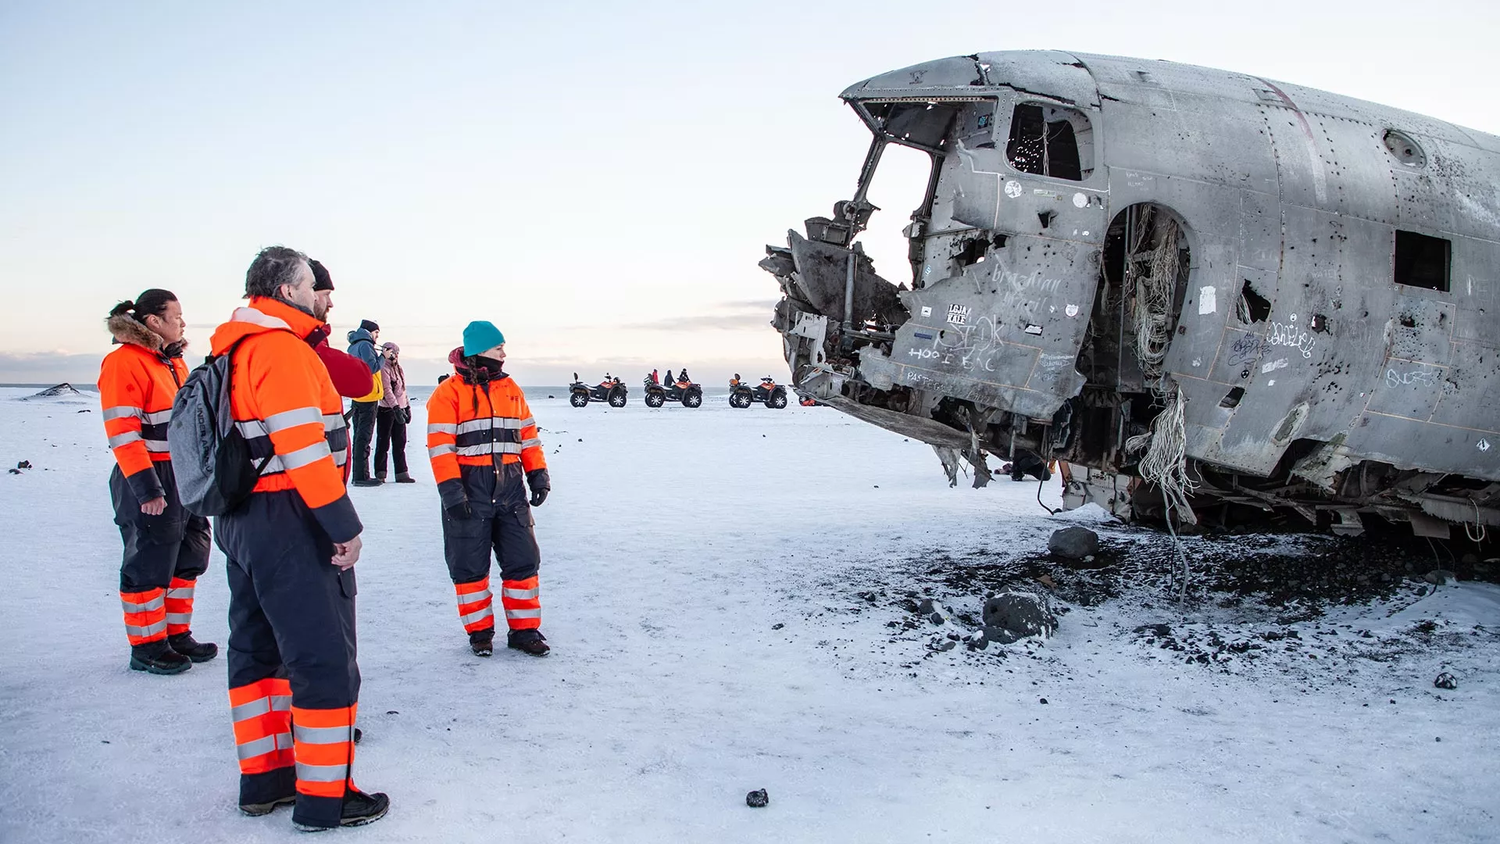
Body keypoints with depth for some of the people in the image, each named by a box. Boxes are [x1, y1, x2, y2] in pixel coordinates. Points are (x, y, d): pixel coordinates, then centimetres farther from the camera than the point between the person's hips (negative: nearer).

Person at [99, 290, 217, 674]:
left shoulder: (174, 361, 15)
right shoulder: (124, 362, -13)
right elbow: (122, 432, -19)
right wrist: (146, 487, -22)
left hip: (185, 479, 9)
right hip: (150, 483, -9)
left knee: (187, 558, 15)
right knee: (149, 563, 0)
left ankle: (177, 635, 27)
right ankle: (146, 647, 12)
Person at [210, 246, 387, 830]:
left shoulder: (236, 351, 15)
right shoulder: (280, 347, -16)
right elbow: (303, 446, -23)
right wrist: (346, 526, -19)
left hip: (241, 519, 11)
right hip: (290, 522, -11)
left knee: (259, 648, 17)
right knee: (324, 658, -3)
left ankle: (264, 778, 29)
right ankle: (324, 798, 5)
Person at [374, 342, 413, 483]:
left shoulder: (398, 368, 16)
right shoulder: (383, 369, -10)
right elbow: (387, 390, -19)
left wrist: (407, 407, 19)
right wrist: (396, 408, -25)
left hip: (399, 409, 8)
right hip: (386, 410, -8)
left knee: (400, 443, 7)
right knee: (383, 442, -1)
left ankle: (401, 473, 10)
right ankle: (380, 473, 5)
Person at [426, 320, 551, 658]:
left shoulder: (509, 388, 13)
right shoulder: (449, 392, -5)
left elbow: (527, 434, 16)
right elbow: (440, 444, -10)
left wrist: (538, 473, 8)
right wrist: (450, 488, -17)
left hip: (510, 489, 5)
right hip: (470, 490, -4)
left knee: (522, 560, 4)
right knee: (470, 565, 5)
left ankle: (524, 630, 14)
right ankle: (479, 631, 19)